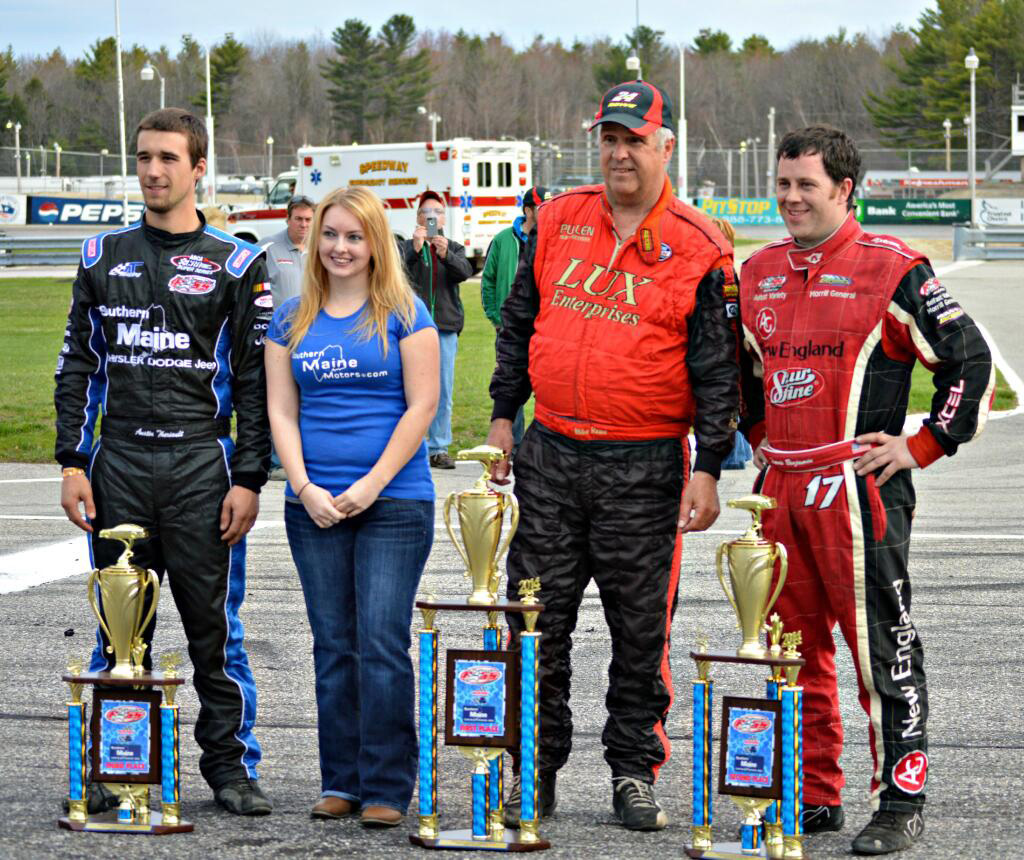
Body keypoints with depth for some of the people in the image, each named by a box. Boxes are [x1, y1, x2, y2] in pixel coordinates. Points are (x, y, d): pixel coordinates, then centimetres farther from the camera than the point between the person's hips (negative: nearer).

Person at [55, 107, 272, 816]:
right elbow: (78, 367, 12)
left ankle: (231, 764, 10)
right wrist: (72, 463, 3)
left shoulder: (236, 265, 4)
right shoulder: (104, 258, 12)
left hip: (202, 464, -2)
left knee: (214, 624, 1)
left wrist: (249, 480, -5)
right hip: (118, 465, 2)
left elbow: (256, 380, 2)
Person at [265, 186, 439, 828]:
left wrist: (373, 484, -11)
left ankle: (387, 787, -2)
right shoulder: (292, 319, 10)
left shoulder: (403, 314, 0)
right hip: (315, 506, 4)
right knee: (333, 645, 7)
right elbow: (282, 412, 8)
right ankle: (342, 781, 14)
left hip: (394, 503, -4)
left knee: (382, 643, -8)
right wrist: (305, 488, -6)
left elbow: (422, 404, -5)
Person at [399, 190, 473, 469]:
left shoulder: (455, 249, 14)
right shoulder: (406, 248, 7)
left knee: (443, 393, 3)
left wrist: (446, 255, -28)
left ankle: (438, 448, 9)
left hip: (446, 328, 2)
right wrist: (415, 249, -29)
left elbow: (465, 271, -8)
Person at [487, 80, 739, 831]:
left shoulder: (698, 249, -4)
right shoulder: (557, 222, 8)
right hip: (551, 455, 3)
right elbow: (519, 323, 17)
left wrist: (708, 470, -8)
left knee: (641, 628, 3)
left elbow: (716, 369, -4)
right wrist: (503, 416, 12)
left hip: (645, 467, -3)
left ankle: (635, 772, 13)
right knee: (537, 620, 5)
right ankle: (532, 771, 14)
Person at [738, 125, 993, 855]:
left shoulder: (891, 269, -7)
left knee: (882, 645, -7)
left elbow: (972, 362, -6)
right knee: (796, 648, 11)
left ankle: (902, 801, -2)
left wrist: (919, 447, -7)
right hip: (781, 490, 7)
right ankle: (815, 796, 20)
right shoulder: (760, 274, 13)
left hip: (859, 487, -7)